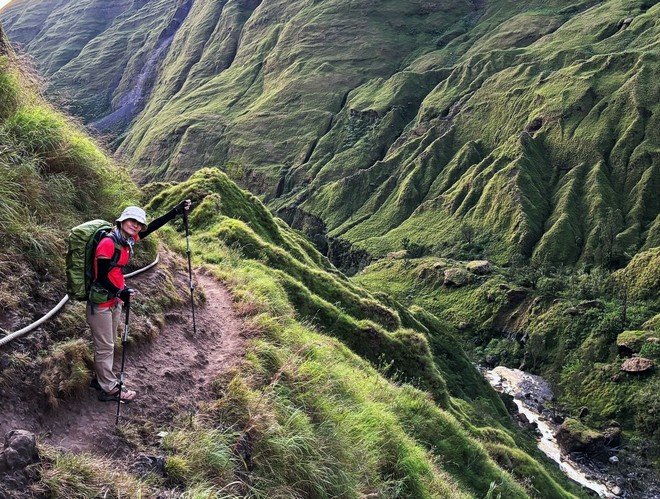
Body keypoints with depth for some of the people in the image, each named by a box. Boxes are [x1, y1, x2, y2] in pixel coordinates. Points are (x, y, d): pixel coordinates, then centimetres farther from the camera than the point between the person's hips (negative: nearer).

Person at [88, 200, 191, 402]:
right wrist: (119, 292, -36)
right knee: (105, 347, 3)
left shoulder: (127, 241, 2)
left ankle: (102, 379, 30)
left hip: (115, 300, 8)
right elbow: (101, 277, -22)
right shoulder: (108, 244, -21)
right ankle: (110, 389, 12)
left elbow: (153, 227, 8)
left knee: (108, 345, 18)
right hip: (101, 301, -8)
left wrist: (176, 212, 5)